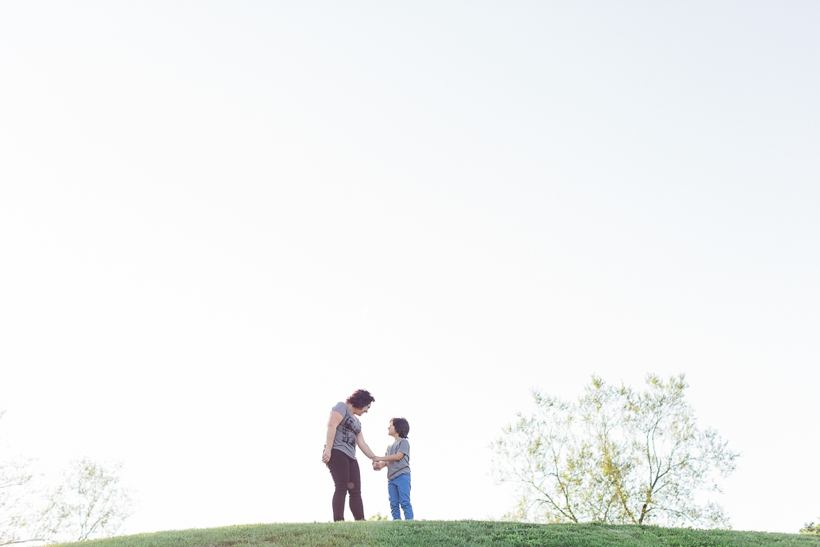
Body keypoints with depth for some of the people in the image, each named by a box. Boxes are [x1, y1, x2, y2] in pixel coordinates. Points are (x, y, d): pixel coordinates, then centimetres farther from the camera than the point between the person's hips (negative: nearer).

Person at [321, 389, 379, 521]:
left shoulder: (357, 421, 28)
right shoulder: (342, 407, 3)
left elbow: (362, 443, 26)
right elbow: (331, 425, -11)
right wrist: (328, 449, -22)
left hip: (350, 456, 9)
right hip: (337, 452, -9)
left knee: (356, 491, 0)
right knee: (341, 488, -18)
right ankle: (338, 522, -22)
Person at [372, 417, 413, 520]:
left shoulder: (404, 442, 1)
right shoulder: (390, 446, 25)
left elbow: (398, 456, -12)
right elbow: (387, 461, 18)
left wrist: (379, 458, -10)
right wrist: (380, 465, -6)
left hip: (402, 476, -8)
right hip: (391, 478, 8)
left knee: (404, 502, -12)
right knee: (393, 504, 2)